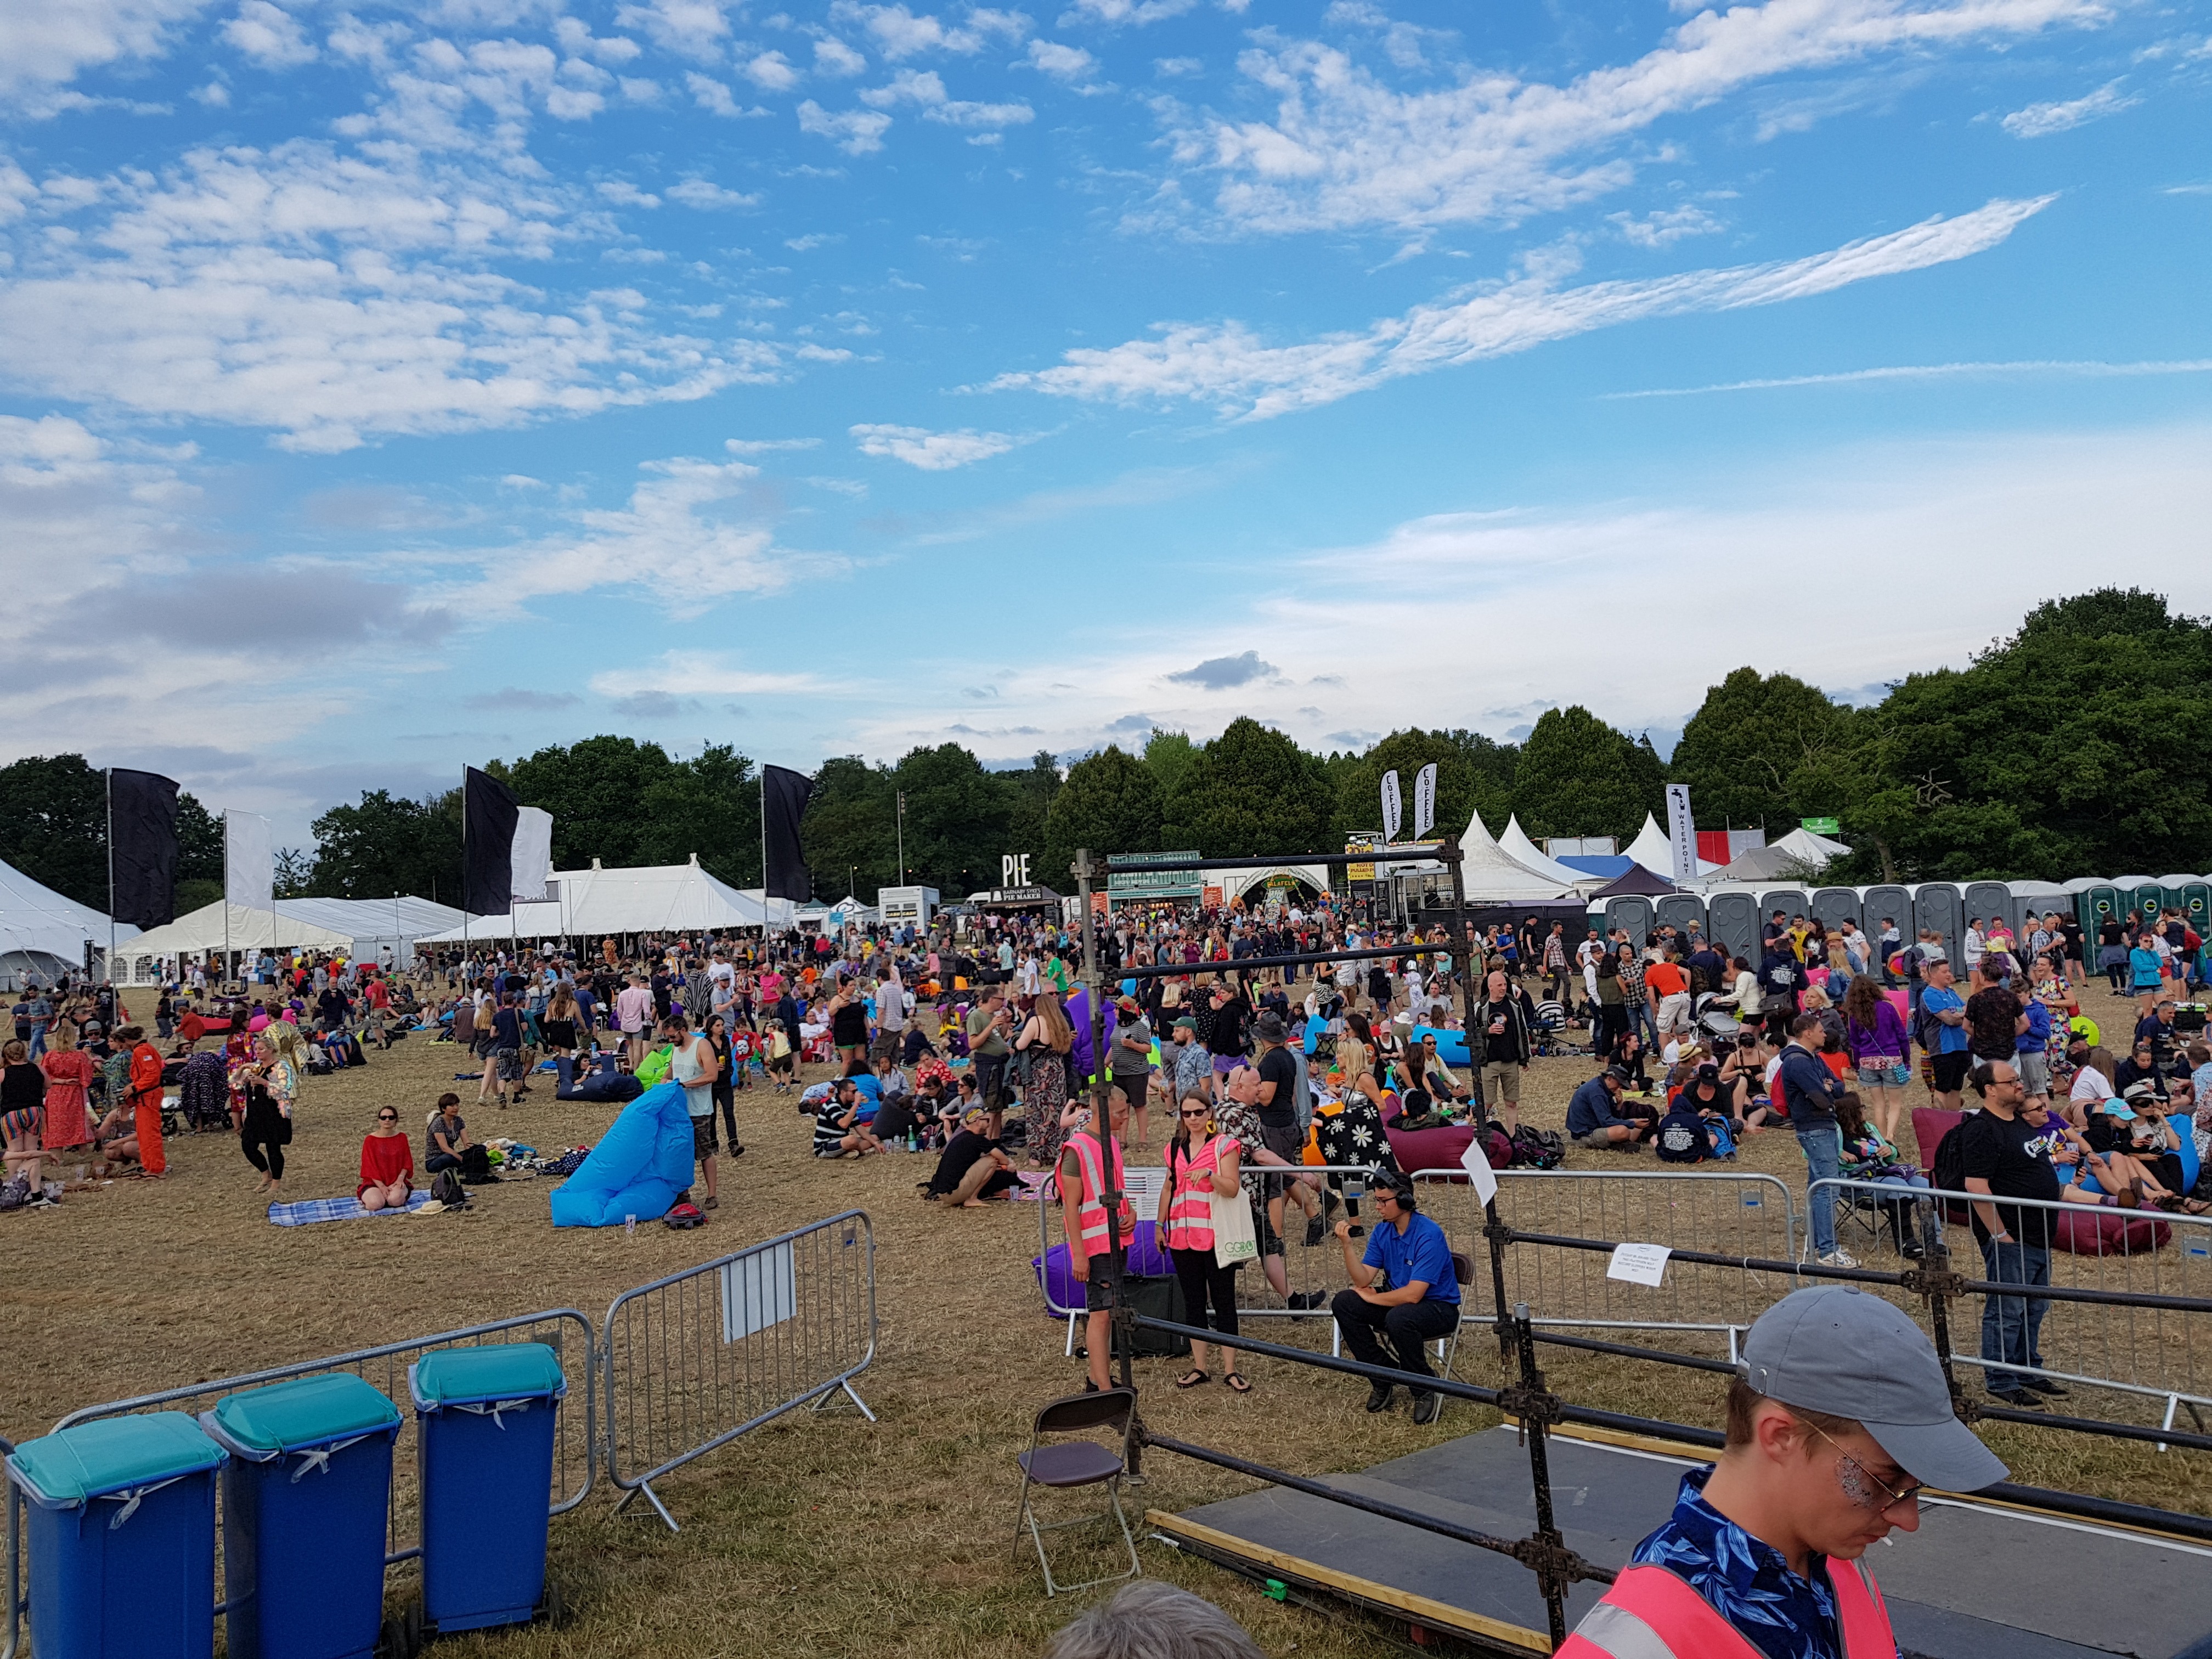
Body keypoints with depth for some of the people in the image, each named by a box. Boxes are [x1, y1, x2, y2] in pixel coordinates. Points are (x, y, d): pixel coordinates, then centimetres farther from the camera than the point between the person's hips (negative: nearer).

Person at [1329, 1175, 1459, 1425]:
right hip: (1398, 1299, 7)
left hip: (1439, 1307, -7)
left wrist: (1372, 1298, -14)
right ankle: (1385, 1376, 2)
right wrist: (1347, 1245, -20)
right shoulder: (1382, 1232, 0)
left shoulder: (1429, 1235, -23)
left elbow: (1413, 1294, -28)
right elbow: (1363, 1280, -6)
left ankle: (1427, 1391, -13)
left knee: (1399, 1318, -38)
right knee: (1343, 1303, -11)